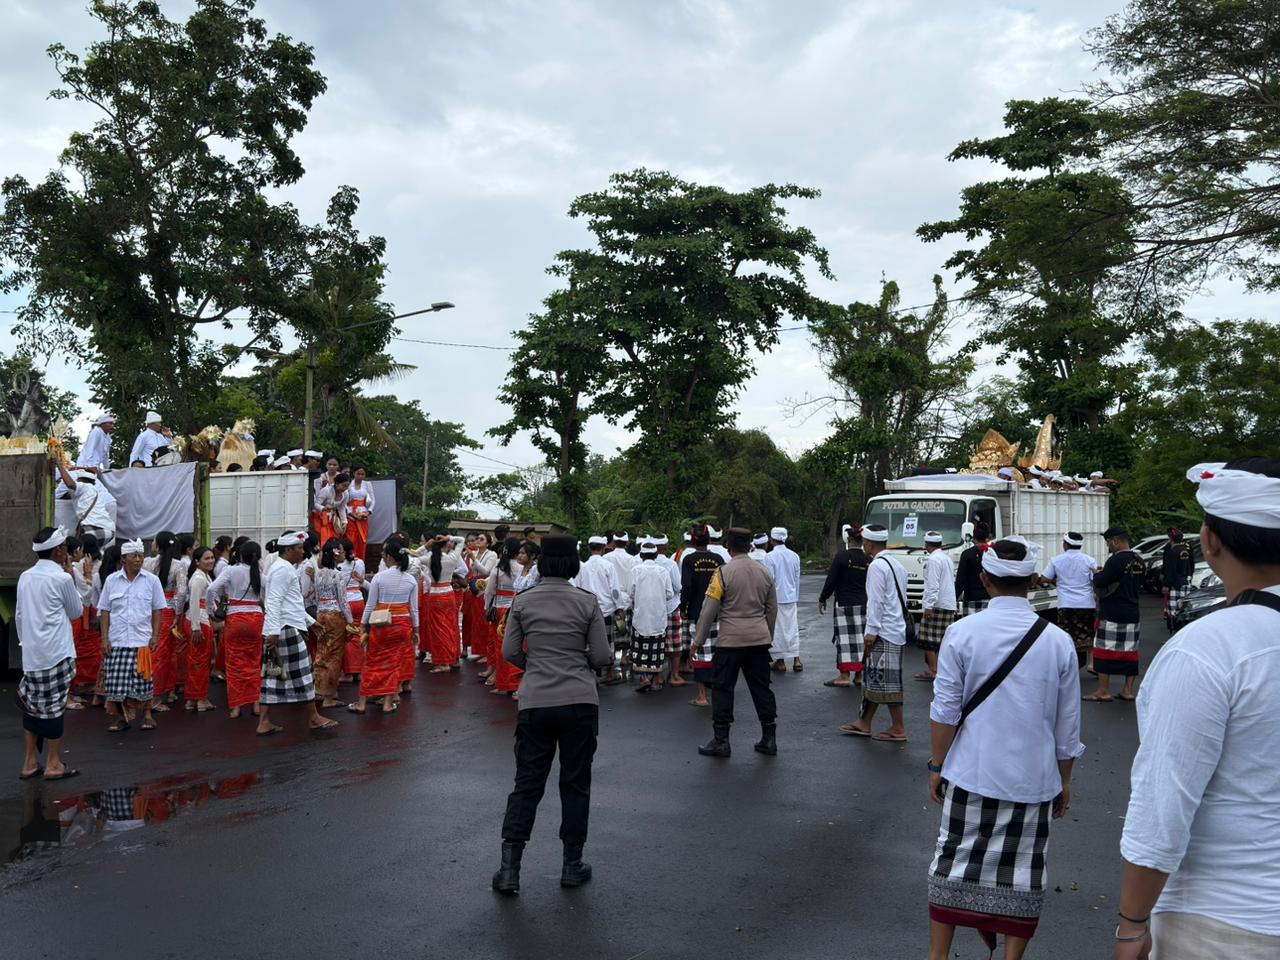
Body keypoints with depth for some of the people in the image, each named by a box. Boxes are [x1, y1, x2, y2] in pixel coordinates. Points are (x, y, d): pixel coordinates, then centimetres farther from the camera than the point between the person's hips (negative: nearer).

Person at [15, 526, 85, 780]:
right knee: (54, 706, 1)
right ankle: (54, 764, 9)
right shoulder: (61, 578, -13)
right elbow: (76, 612, 1)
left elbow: (18, 615, 13)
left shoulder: (25, 577, 7)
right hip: (56, 653, -6)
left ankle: (30, 763, 19)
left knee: (32, 705, 13)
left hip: (31, 652, 7)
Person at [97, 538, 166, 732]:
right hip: (116, 640, 1)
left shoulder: (151, 580, 1)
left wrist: (155, 635, -3)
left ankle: (147, 714, 19)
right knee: (116, 680, 2)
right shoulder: (111, 580, 4)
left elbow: (158, 610, 4)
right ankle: (121, 717, 17)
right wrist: (104, 638, 0)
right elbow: (104, 611, 6)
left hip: (142, 639, -1)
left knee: (143, 678, 2)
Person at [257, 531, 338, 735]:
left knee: (274, 674, 8)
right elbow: (273, 602, -20)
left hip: (278, 631, 10)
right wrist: (274, 631, -25)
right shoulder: (283, 569, -12)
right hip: (287, 630, -10)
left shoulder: (284, 568, 20)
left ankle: (264, 722, 9)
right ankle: (314, 718, 8)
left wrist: (310, 621, 30)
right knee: (302, 673, -1)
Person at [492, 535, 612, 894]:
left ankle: (509, 868, 5)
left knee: (527, 783, 9)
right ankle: (572, 865, 19)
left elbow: (510, 652, 2)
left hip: (535, 702, 1)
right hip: (580, 702, -1)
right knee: (575, 784, 12)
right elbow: (602, 657, -3)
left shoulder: (522, 602, 0)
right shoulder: (587, 602, -4)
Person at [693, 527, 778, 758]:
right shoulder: (765, 572, 6)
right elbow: (772, 608, 13)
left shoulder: (723, 573, -10)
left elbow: (709, 610, -8)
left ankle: (720, 741, 7)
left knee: (722, 688, 3)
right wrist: (768, 636, 26)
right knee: (761, 687, 11)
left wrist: (699, 640, 0)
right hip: (759, 638, 5)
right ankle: (769, 739, 15)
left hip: (731, 639, -5)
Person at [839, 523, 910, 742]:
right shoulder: (895, 564, 15)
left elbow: (876, 601, -18)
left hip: (884, 633, -10)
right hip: (895, 629, 10)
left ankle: (898, 729, 3)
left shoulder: (877, 566, -14)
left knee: (886, 681, -3)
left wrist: (871, 631, -16)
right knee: (873, 677, 15)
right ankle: (864, 723, 21)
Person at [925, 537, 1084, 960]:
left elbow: (945, 711, -7)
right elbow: (1067, 725, 3)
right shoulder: (1058, 641, -4)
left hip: (970, 774, -1)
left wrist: (937, 766, 6)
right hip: (1034, 781, 1)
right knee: (1022, 871, 11)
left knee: (955, 861, 12)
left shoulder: (962, 632, -9)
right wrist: (1064, 781, 16)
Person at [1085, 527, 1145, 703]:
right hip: (1133, 613, 8)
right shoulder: (1139, 561, 9)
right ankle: (1128, 690, 16)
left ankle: (1103, 691, 0)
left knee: (1104, 649, -2)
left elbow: (1100, 583, -20)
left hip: (1112, 615, -8)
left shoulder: (1116, 560, -18)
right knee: (1130, 651, 11)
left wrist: (1097, 575, 3)